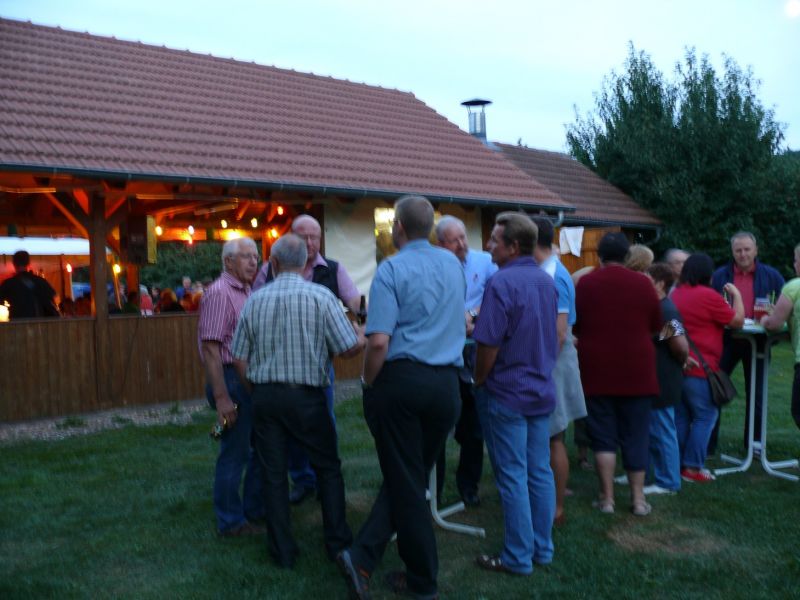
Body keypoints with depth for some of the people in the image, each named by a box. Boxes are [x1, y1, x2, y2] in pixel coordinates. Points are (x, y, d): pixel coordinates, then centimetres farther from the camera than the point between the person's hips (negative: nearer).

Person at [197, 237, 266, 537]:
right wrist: (222, 398, -23)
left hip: (250, 380, 9)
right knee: (235, 454, 2)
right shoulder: (220, 293, -15)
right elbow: (210, 348, -20)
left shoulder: (246, 292, 14)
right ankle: (231, 521, 17)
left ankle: (255, 510, 33)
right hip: (231, 379, -9)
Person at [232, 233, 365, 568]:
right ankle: (337, 542, 19)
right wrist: (362, 339, 11)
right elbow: (349, 348, -12)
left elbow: (240, 358, 4)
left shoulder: (255, 300, 2)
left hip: (264, 397, 3)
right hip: (306, 396, -2)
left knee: (274, 474, 12)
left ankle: (283, 552, 20)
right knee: (328, 468, 15)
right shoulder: (320, 296, -9)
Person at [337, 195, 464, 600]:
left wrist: (369, 384, -3)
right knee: (415, 476, 14)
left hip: (400, 380, -4)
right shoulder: (453, 264, 10)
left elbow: (379, 341, -18)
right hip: (446, 384, 5)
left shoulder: (391, 269, -8)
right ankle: (363, 556, 7)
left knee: (404, 481, 7)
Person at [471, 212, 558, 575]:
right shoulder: (547, 281, 6)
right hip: (542, 391, 7)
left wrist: (479, 381, -4)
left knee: (512, 477, 2)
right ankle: (542, 549, 24)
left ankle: (518, 558, 12)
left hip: (506, 393, -7)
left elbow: (488, 344, -19)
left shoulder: (501, 282, -18)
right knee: (540, 472, 13)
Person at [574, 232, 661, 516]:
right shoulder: (642, 283, -3)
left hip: (597, 369, 0)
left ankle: (607, 497, 8)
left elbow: (575, 325, 5)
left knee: (603, 435, 7)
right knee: (635, 436, 9)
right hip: (636, 369, 1)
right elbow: (656, 326, 6)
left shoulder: (585, 283, -4)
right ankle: (638, 498, 14)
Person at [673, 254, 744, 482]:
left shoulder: (676, 294, 12)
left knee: (680, 416, 13)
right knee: (705, 416, 2)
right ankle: (692, 468, 1)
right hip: (698, 368, -7)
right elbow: (737, 321, -2)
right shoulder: (708, 296, -11)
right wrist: (736, 295, 10)